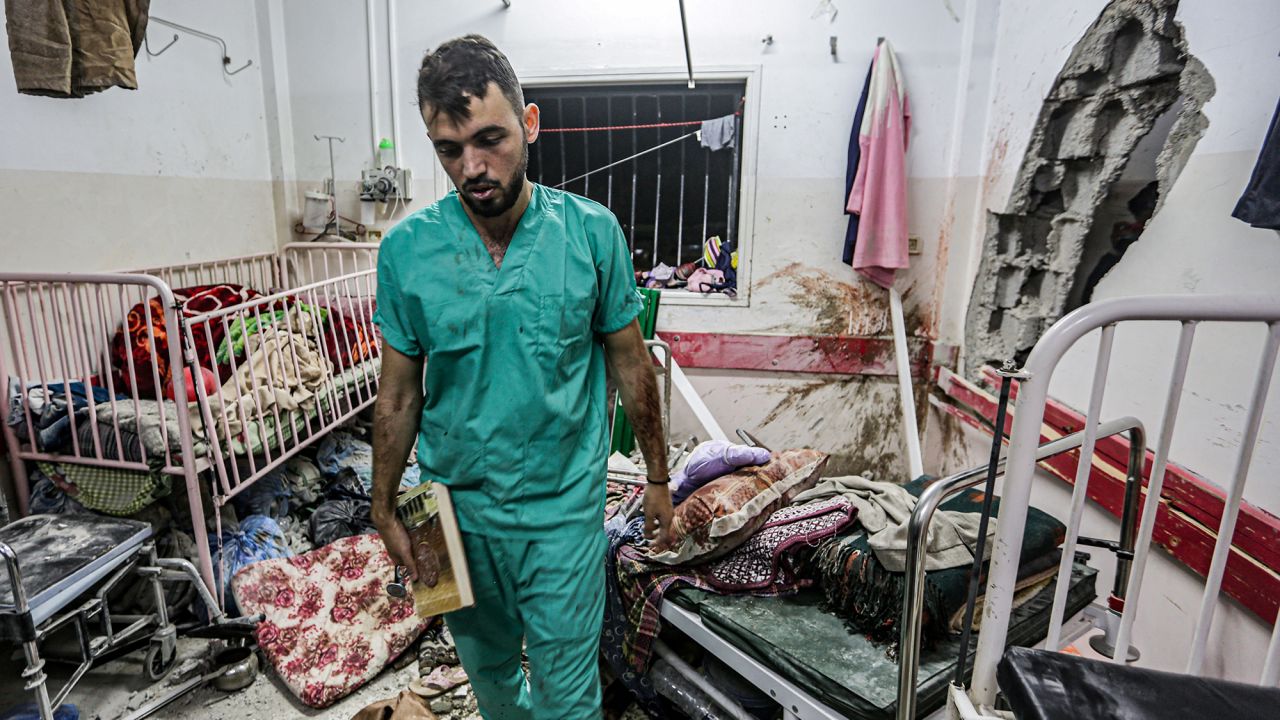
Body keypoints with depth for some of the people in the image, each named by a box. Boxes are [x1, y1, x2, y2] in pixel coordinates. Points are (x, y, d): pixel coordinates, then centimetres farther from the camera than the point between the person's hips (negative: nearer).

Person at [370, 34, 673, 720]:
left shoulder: (593, 232, -12)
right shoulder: (406, 249, -9)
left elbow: (630, 363, -3)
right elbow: (398, 393, 0)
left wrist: (657, 477, 3)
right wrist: (385, 510, 6)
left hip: (565, 503, -2)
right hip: (457, 503, 3)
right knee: (486, 662, 26)